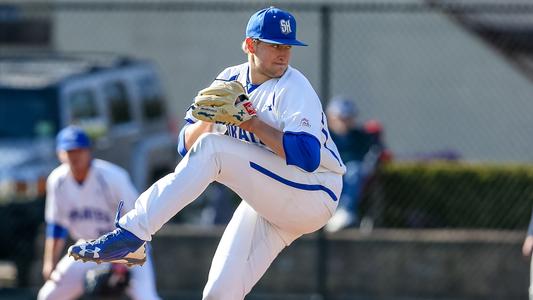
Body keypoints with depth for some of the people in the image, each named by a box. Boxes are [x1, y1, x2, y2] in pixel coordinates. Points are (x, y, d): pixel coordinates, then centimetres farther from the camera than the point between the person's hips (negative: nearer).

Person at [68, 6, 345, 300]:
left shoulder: (294, 88, -13)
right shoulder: (230, 82, 6)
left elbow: (307, 157, -27)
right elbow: (187, 145, 4)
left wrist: (251, 122, -25)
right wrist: (208, 118, -17)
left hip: (314, 196, -7)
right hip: (267, 201, 7)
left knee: (212, 148, -22)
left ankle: (130, 233, -27)